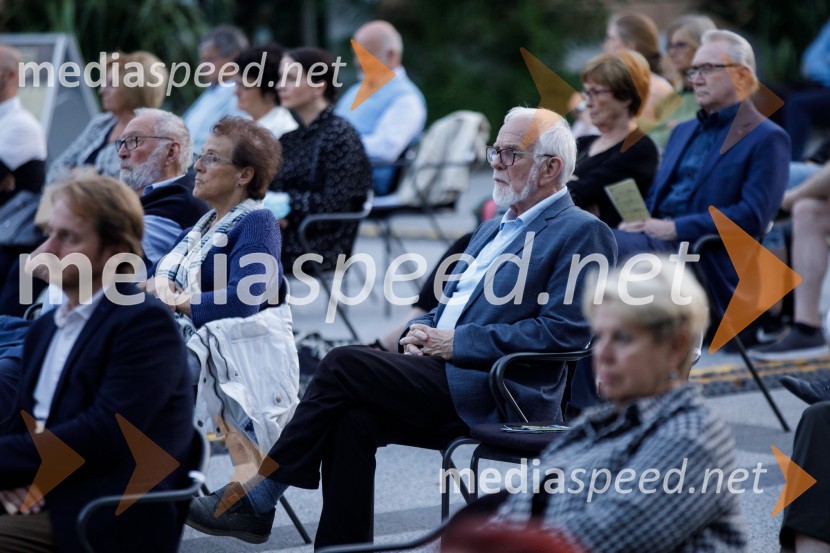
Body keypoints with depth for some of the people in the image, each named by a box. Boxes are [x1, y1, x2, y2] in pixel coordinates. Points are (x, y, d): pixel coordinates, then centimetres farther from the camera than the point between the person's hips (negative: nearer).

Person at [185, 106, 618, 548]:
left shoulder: (582, 233, -3)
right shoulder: (494, 230, 25)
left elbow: (561, 333, -14)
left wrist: (457, 342, -14)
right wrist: (422, 333, 4)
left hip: (499, 400, -8)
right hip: (450, 380, 8)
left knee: (344, 363, -17)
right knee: (353, 417, -20)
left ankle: (257, 499, -10)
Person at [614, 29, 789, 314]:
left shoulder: (767, 139, 1)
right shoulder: (683, 131, 27)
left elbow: (753, 215, -10)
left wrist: (677, 228, -15)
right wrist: (636, 221, 1)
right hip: (656, 236, 7)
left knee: (616, 246, -33)